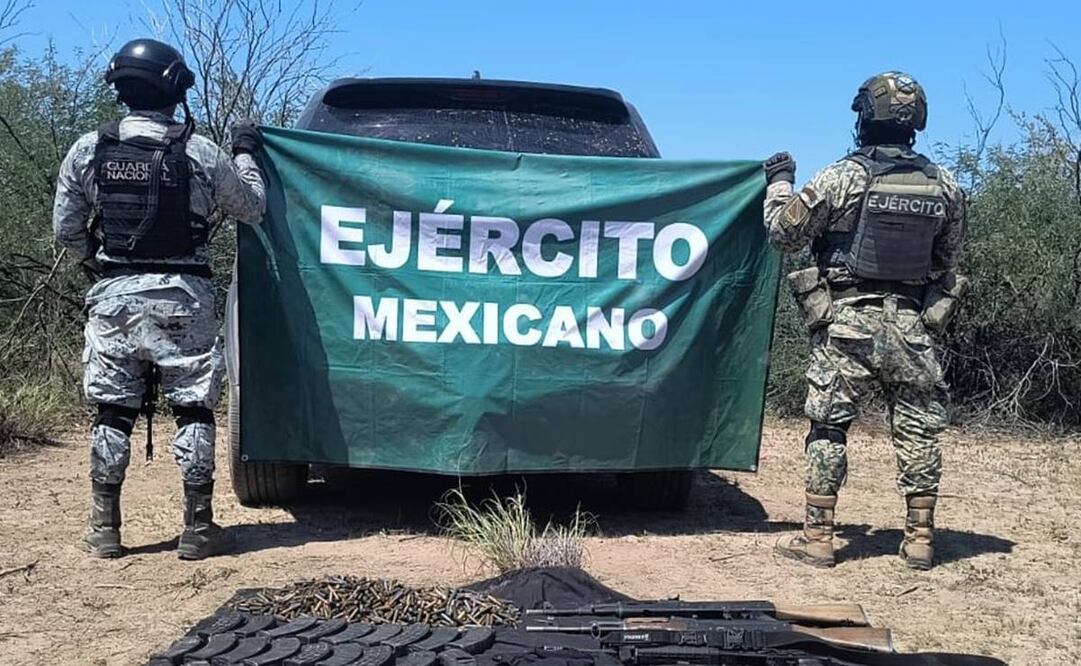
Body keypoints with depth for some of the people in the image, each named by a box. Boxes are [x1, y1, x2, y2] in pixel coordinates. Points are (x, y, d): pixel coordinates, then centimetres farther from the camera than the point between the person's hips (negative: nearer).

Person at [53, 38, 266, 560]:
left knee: (112, 411, 10)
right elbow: (252, 208, 8)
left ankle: (104, 528, 15)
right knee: (193, 411, 6)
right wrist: (246, 154, 24)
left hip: (113, 295, 2)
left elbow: (65, 231, 5)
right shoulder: (201, 153, -5)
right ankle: (196, 528, 9)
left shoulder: (87, 150, 0)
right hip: (183, 297, -2)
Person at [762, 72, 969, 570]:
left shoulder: (840, 179, -9)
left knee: (828, 426, 4)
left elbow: (783, 233, -2)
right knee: (919, 428, 10)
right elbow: (948, 259, 14)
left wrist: (779, 182, 14)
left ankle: (817, 537, 6)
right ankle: (919, 538, 15)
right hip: (912, 324, 3)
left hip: (846, 323, -3)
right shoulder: (944, 186, 3)